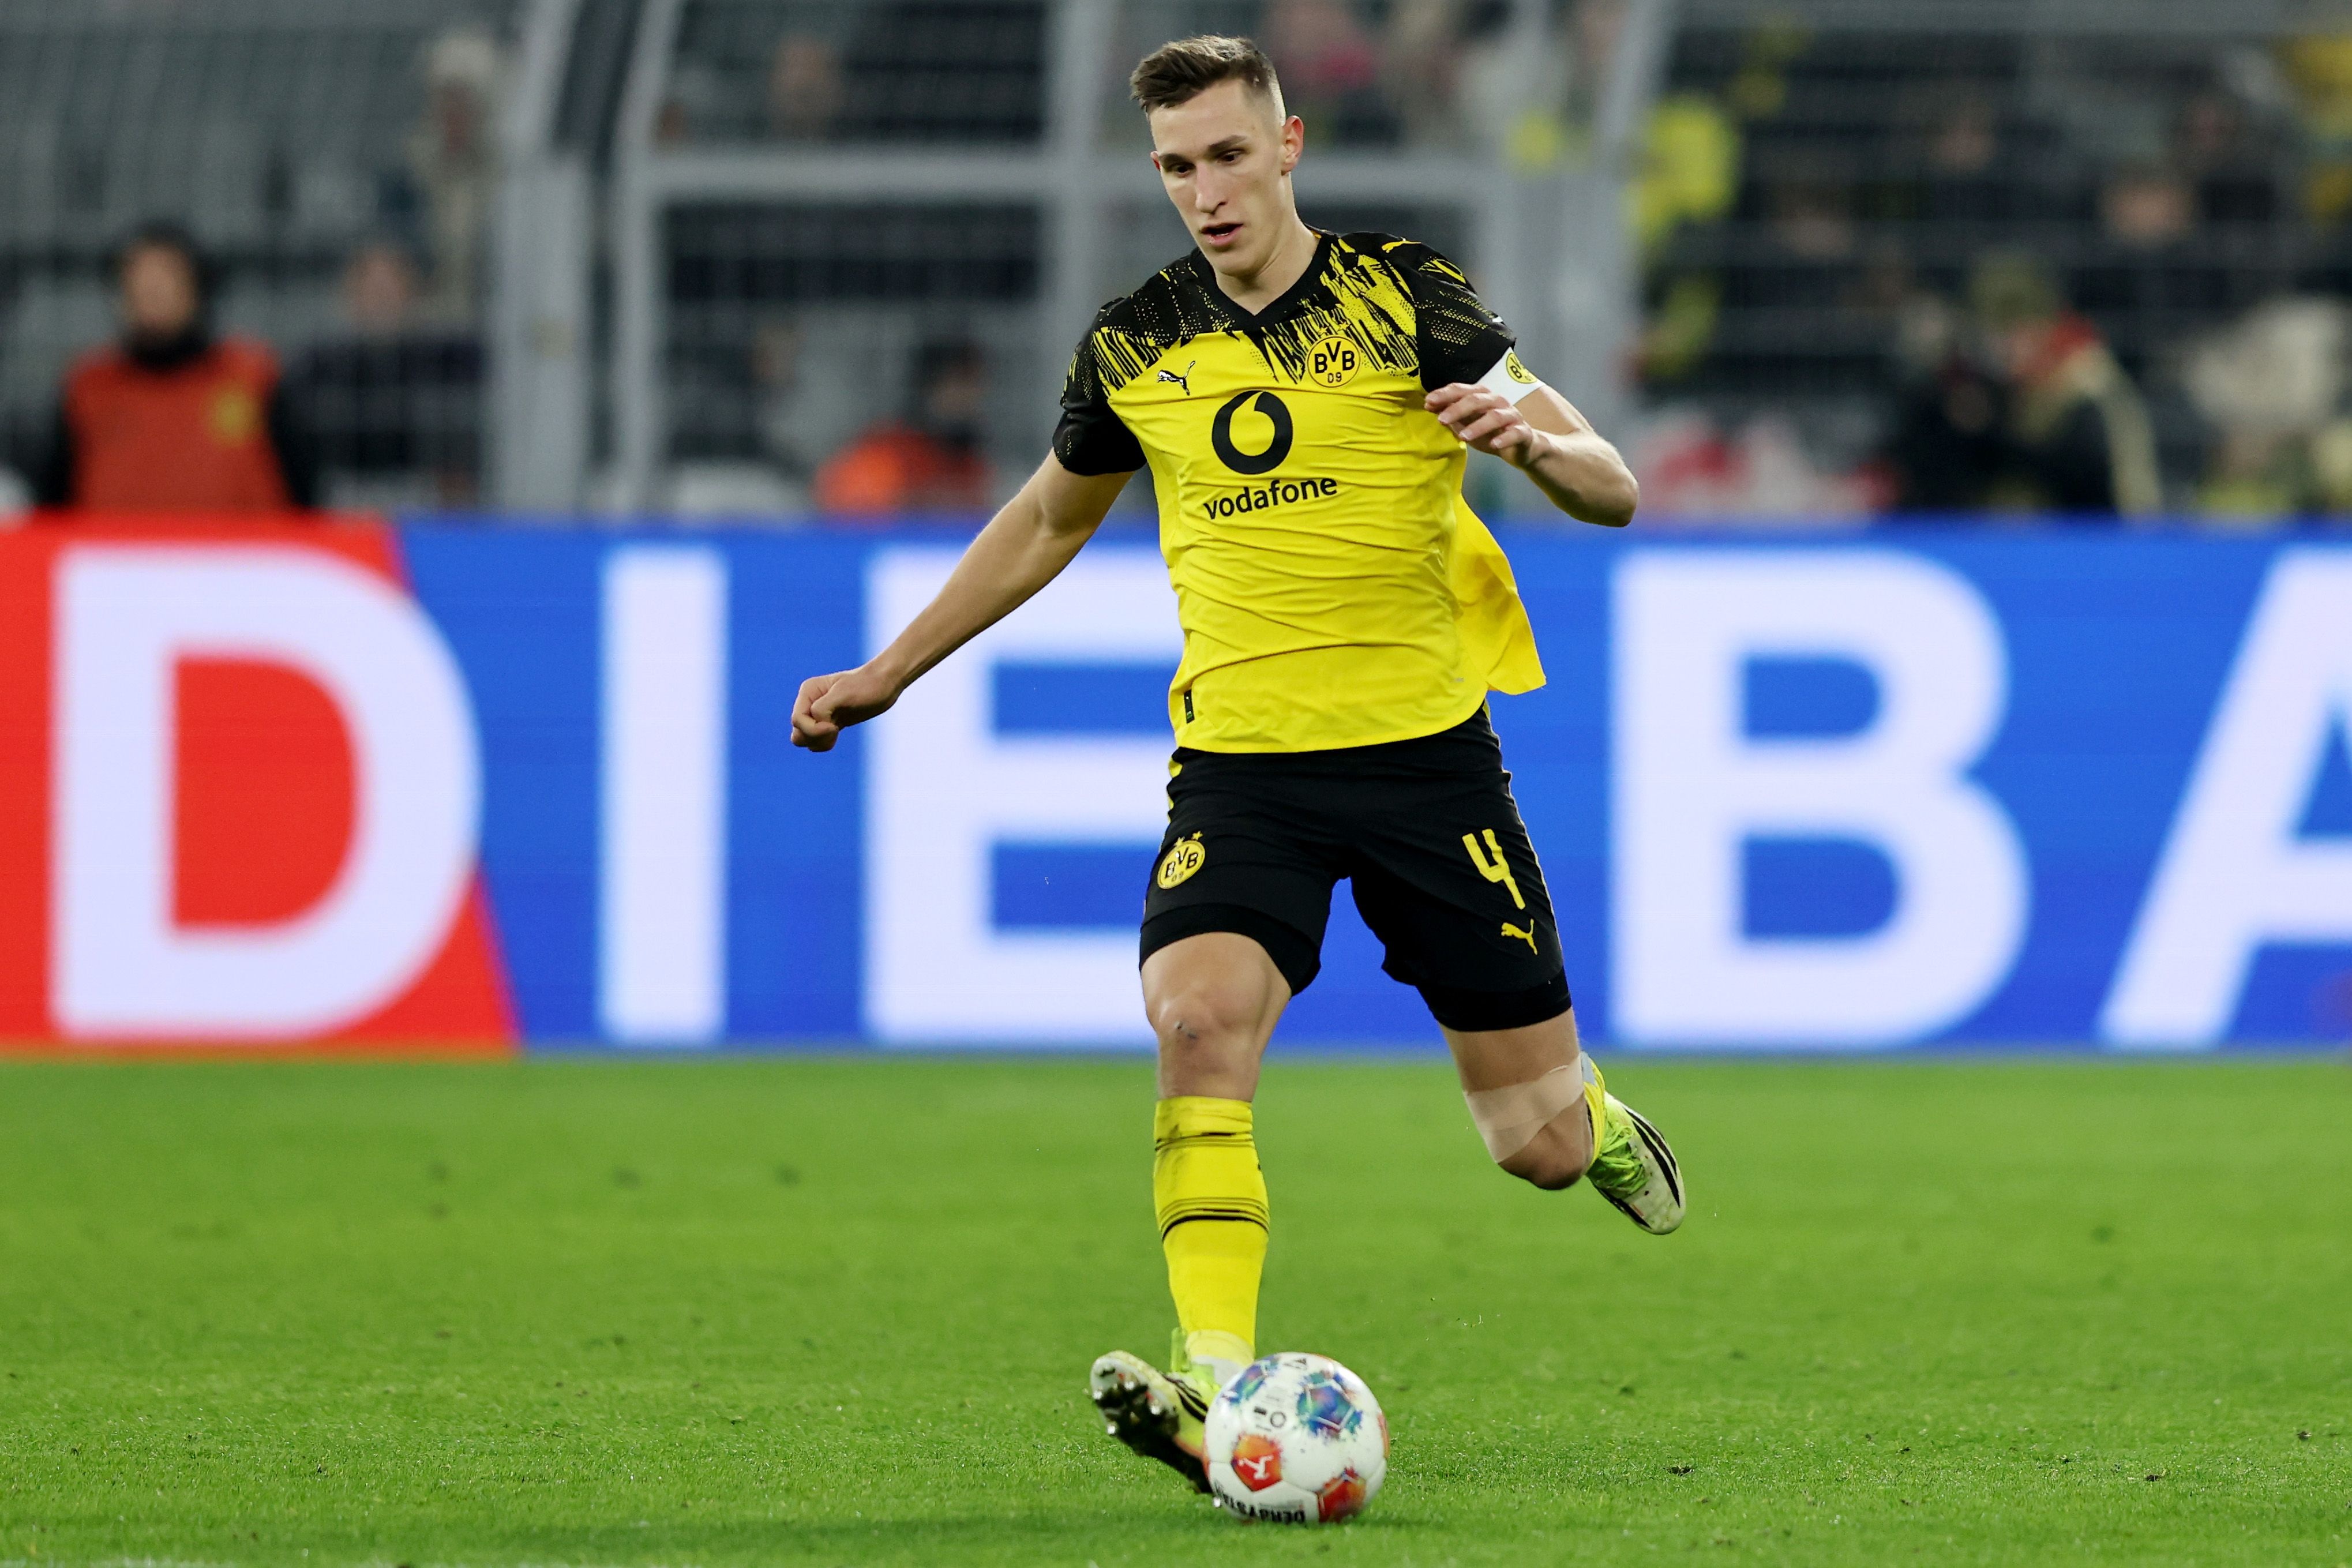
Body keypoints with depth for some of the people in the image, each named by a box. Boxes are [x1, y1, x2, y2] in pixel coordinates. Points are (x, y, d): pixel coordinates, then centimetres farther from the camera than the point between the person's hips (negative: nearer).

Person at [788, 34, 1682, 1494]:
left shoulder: (1405, 299, -3)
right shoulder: (1136, 344, 6)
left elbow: (1612, 488, -3)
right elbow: (1048, 522, 24)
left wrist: (1531, 437, -26)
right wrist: (887, 674, 22)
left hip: (1425, 751, -2)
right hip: (1239, 758, 2)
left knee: (1540, 1145, 2)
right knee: (1199, 1020, -28)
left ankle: (1594, 1117, 40)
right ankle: (1218, 1386, -34)